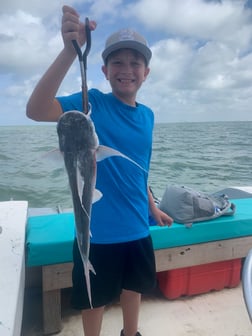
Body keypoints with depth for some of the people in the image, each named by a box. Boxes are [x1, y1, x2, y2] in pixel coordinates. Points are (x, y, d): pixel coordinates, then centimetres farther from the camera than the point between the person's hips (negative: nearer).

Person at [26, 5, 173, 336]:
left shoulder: (147, 115, 3)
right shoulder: (92, 103, -12)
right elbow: (36, 110, -30)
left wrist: (153, 208, 19)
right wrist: (70, 50, -40)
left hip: (137, 228, 6)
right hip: (98, 231, -5)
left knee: (134, 287, 26)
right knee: (96, 299, 17)